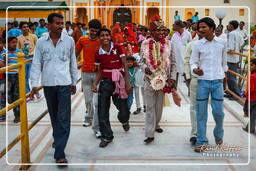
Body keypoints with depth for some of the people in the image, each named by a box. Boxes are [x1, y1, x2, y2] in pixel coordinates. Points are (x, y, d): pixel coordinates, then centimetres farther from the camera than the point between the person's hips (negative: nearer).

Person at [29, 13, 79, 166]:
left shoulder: (69, 41, 2)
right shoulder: (41, 42, 3)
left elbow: (73, 63, 9)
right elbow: (36, 64, 3)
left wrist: (74, 82, 12)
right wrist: (34, 85, -4)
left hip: (65, 84, -1)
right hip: (48, 84, 2)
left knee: (64, 118, -7)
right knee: (54, 116, 16)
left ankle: (59, 153, -5)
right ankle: (58, 139, 38)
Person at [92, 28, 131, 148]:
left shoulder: (117, 48, -3)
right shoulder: (98, 54, 3)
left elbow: (125, 65, -4)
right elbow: (99, 71, 9)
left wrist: (128, 82, -9)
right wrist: (95, 84, -7)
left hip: (118, 81, -2)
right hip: (105, 82, 2)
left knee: (123, 109, 5)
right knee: (102, 112, 0)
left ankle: (124, 121, 44)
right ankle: (106, 137, 17)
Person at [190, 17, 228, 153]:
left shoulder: (222, 43, 3)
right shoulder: (198, 44, 0)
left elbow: (224, 61, 14)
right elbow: (193, 62, 3)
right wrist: (195, 69, -18)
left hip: (218, 81, 0)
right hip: (203, 81, 0)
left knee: (218, 112, 3)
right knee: (201, 113, 2)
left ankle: (218, 135, 31)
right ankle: (201, 142, 13)